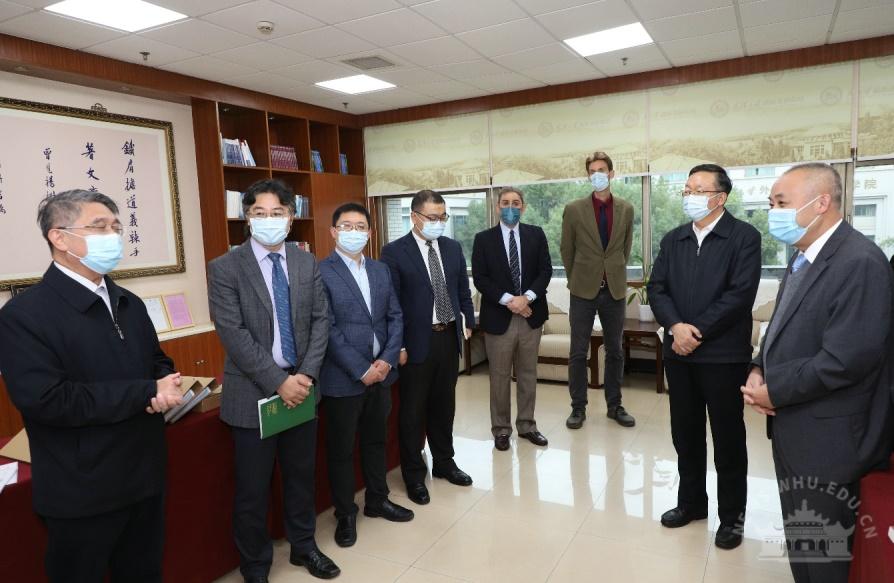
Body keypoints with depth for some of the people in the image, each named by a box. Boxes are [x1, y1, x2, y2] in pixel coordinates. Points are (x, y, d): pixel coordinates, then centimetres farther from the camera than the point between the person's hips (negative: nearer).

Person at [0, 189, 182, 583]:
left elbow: (158, 362, 13)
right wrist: (146, 393, -22)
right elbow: (46, 400, -25)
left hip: (146, 476, 7)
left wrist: (165, 388, -12)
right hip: (82, 492, -6)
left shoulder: (129, 303, 8)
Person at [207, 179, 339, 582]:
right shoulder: (225, 268, -8)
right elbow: (233, 334, -14)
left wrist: (306, 375, -10)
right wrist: (278, 381, -18)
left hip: (301, 386, 4)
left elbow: (320, 320, 2)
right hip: (253, 393, -3)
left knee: (301, 476, 17)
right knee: (252, 489, 10)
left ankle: (303, 546, 39)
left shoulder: (307, 263, 4)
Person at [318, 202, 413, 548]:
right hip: (343, 378, -5)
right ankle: (345, 514, 28)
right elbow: (328, 329, -15)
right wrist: (361, 370, -16)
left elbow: (395, 317, 7)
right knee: (341, 449, 10)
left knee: (376, 441, 20)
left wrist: (387, 359, -7)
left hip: (381, 373, 6)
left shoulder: (381, 271, 9)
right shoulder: (320, 273, -11)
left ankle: (377, 500, 38)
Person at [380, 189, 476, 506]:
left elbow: (463, 290, 13)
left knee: (444, 405, 18)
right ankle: (414, 475, 25)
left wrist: (469, 322, 5)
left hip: (449, 337, 5)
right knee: (413, 411, 8)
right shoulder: (394, 252, -9)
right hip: (416, 341, -5)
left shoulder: (453, 248, 7)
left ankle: (444, 462, 37)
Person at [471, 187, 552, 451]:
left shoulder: (536, 234, 6)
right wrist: (508, 300, -16)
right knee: (500, 376, 6)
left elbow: (545, 270, 1)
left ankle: (526, 425, 26)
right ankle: (501, 428, 19)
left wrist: (527, 297, -14)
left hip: (531, 315, 2)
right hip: (499, 317, -2)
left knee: (528, 374, 12)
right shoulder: (483, 239, 0)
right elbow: (479, 278, -6)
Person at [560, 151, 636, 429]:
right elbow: (567, 251, 5)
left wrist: (615, 276, 13)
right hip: (584, 291, -2)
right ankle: (578, 407, 15)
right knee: (578, 353, 3)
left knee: (615, 351, 11)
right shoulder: (574, 209, -3)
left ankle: (614, 405, 24)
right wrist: (576, 280, 8)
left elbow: (625, 248, 14)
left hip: (615, 290, 2)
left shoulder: (626, 209, 4)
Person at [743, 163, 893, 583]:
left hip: (828, 438, -9)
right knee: (799, 540, 23)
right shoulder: (804, 257, 9)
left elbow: (847, 358, -27)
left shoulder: (860, 262, -21)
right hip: (795, 430, 9)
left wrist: (774, 392, -17)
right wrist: (759, 371, -2)